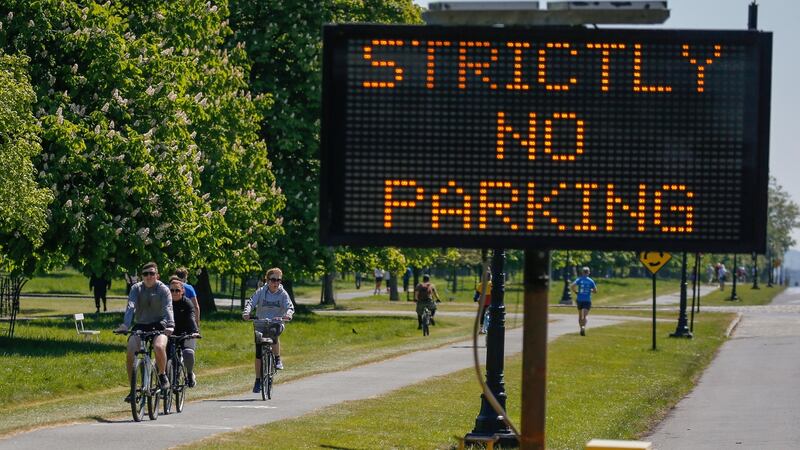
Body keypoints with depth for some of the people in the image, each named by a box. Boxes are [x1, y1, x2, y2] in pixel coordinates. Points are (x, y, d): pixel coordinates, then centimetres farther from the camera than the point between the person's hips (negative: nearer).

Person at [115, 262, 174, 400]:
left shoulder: (163, 289, -5)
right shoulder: (136, 289, 0)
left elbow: (167, 309, -19)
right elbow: (131, 307, -15)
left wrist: (170, 325, -38)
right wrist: (125, 325, -32)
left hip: (158, 326, -2)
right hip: (140, 326, 2)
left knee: (159, 347, -33)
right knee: (130, 352, -22)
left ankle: (162, 375, -5)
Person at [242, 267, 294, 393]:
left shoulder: (283, 294, -3)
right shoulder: (261, 292, -3)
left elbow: (290, 306, -13)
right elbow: (251, 303, -13)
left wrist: (288, 314, -37)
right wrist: (246, 312, -34)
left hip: (276, 323, -1)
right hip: (261, 324, 1)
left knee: (273, 333, -37)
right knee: (258, 353, -3)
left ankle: (278, 359, -16)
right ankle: (258, 380, 9)